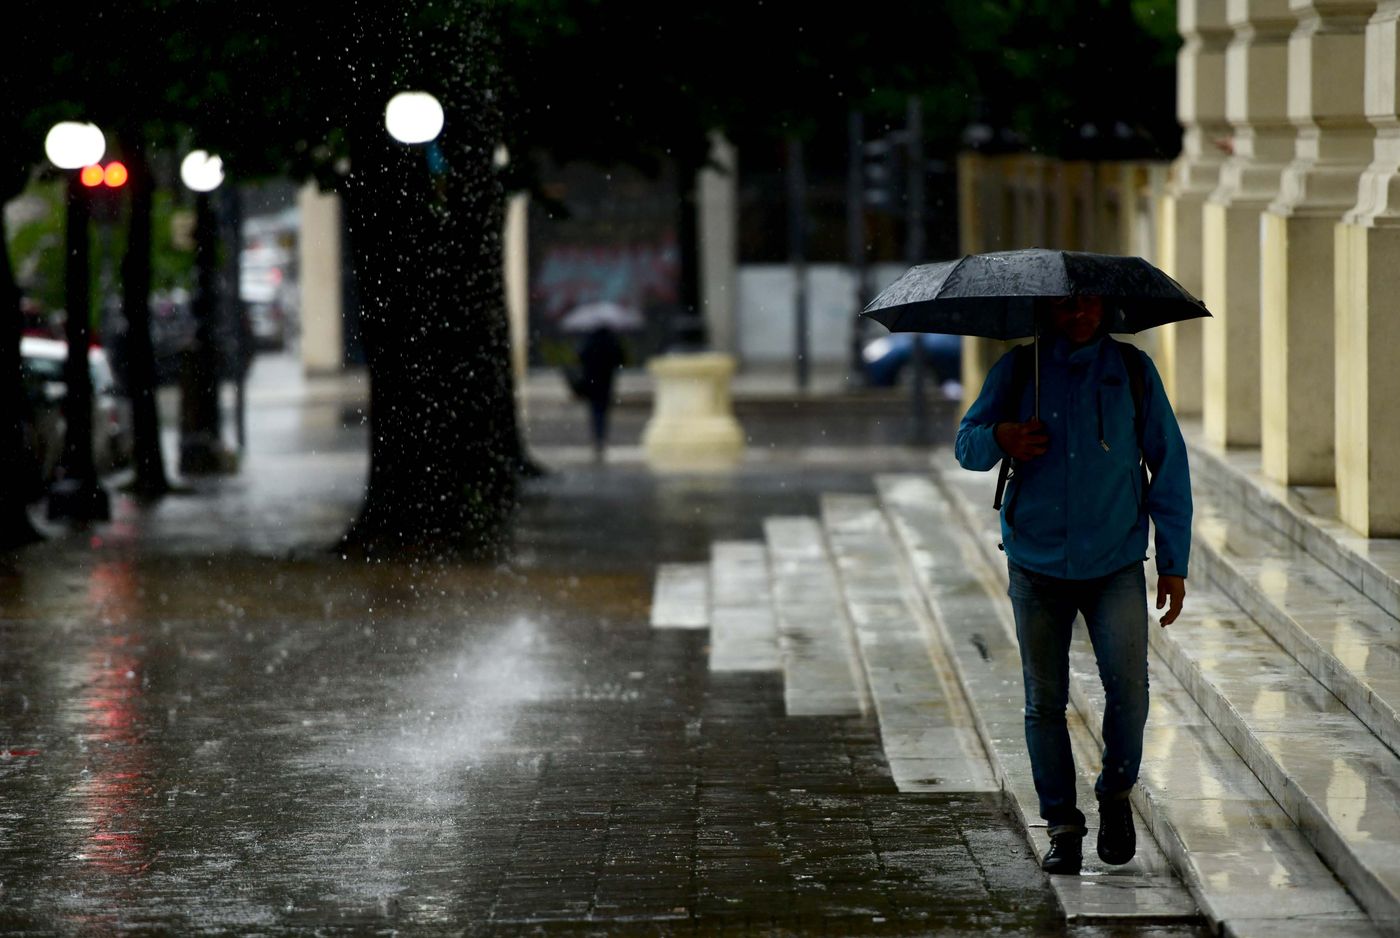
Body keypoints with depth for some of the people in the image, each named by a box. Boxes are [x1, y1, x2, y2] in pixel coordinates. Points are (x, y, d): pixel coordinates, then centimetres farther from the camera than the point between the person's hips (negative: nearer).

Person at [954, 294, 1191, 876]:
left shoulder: (1133, 370, 3)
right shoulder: (1017, 370, 3)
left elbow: (1168, 466, 6)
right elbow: (966, 445, 4)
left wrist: (1174, 564, 3)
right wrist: (999, 439, -21)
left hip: (1116, 565, -1)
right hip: (1037, 565, 1)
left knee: (1128, 689, -13)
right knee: (1045, 701, 3)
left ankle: (1116, 794, 12)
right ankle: (1062, 825, 14)